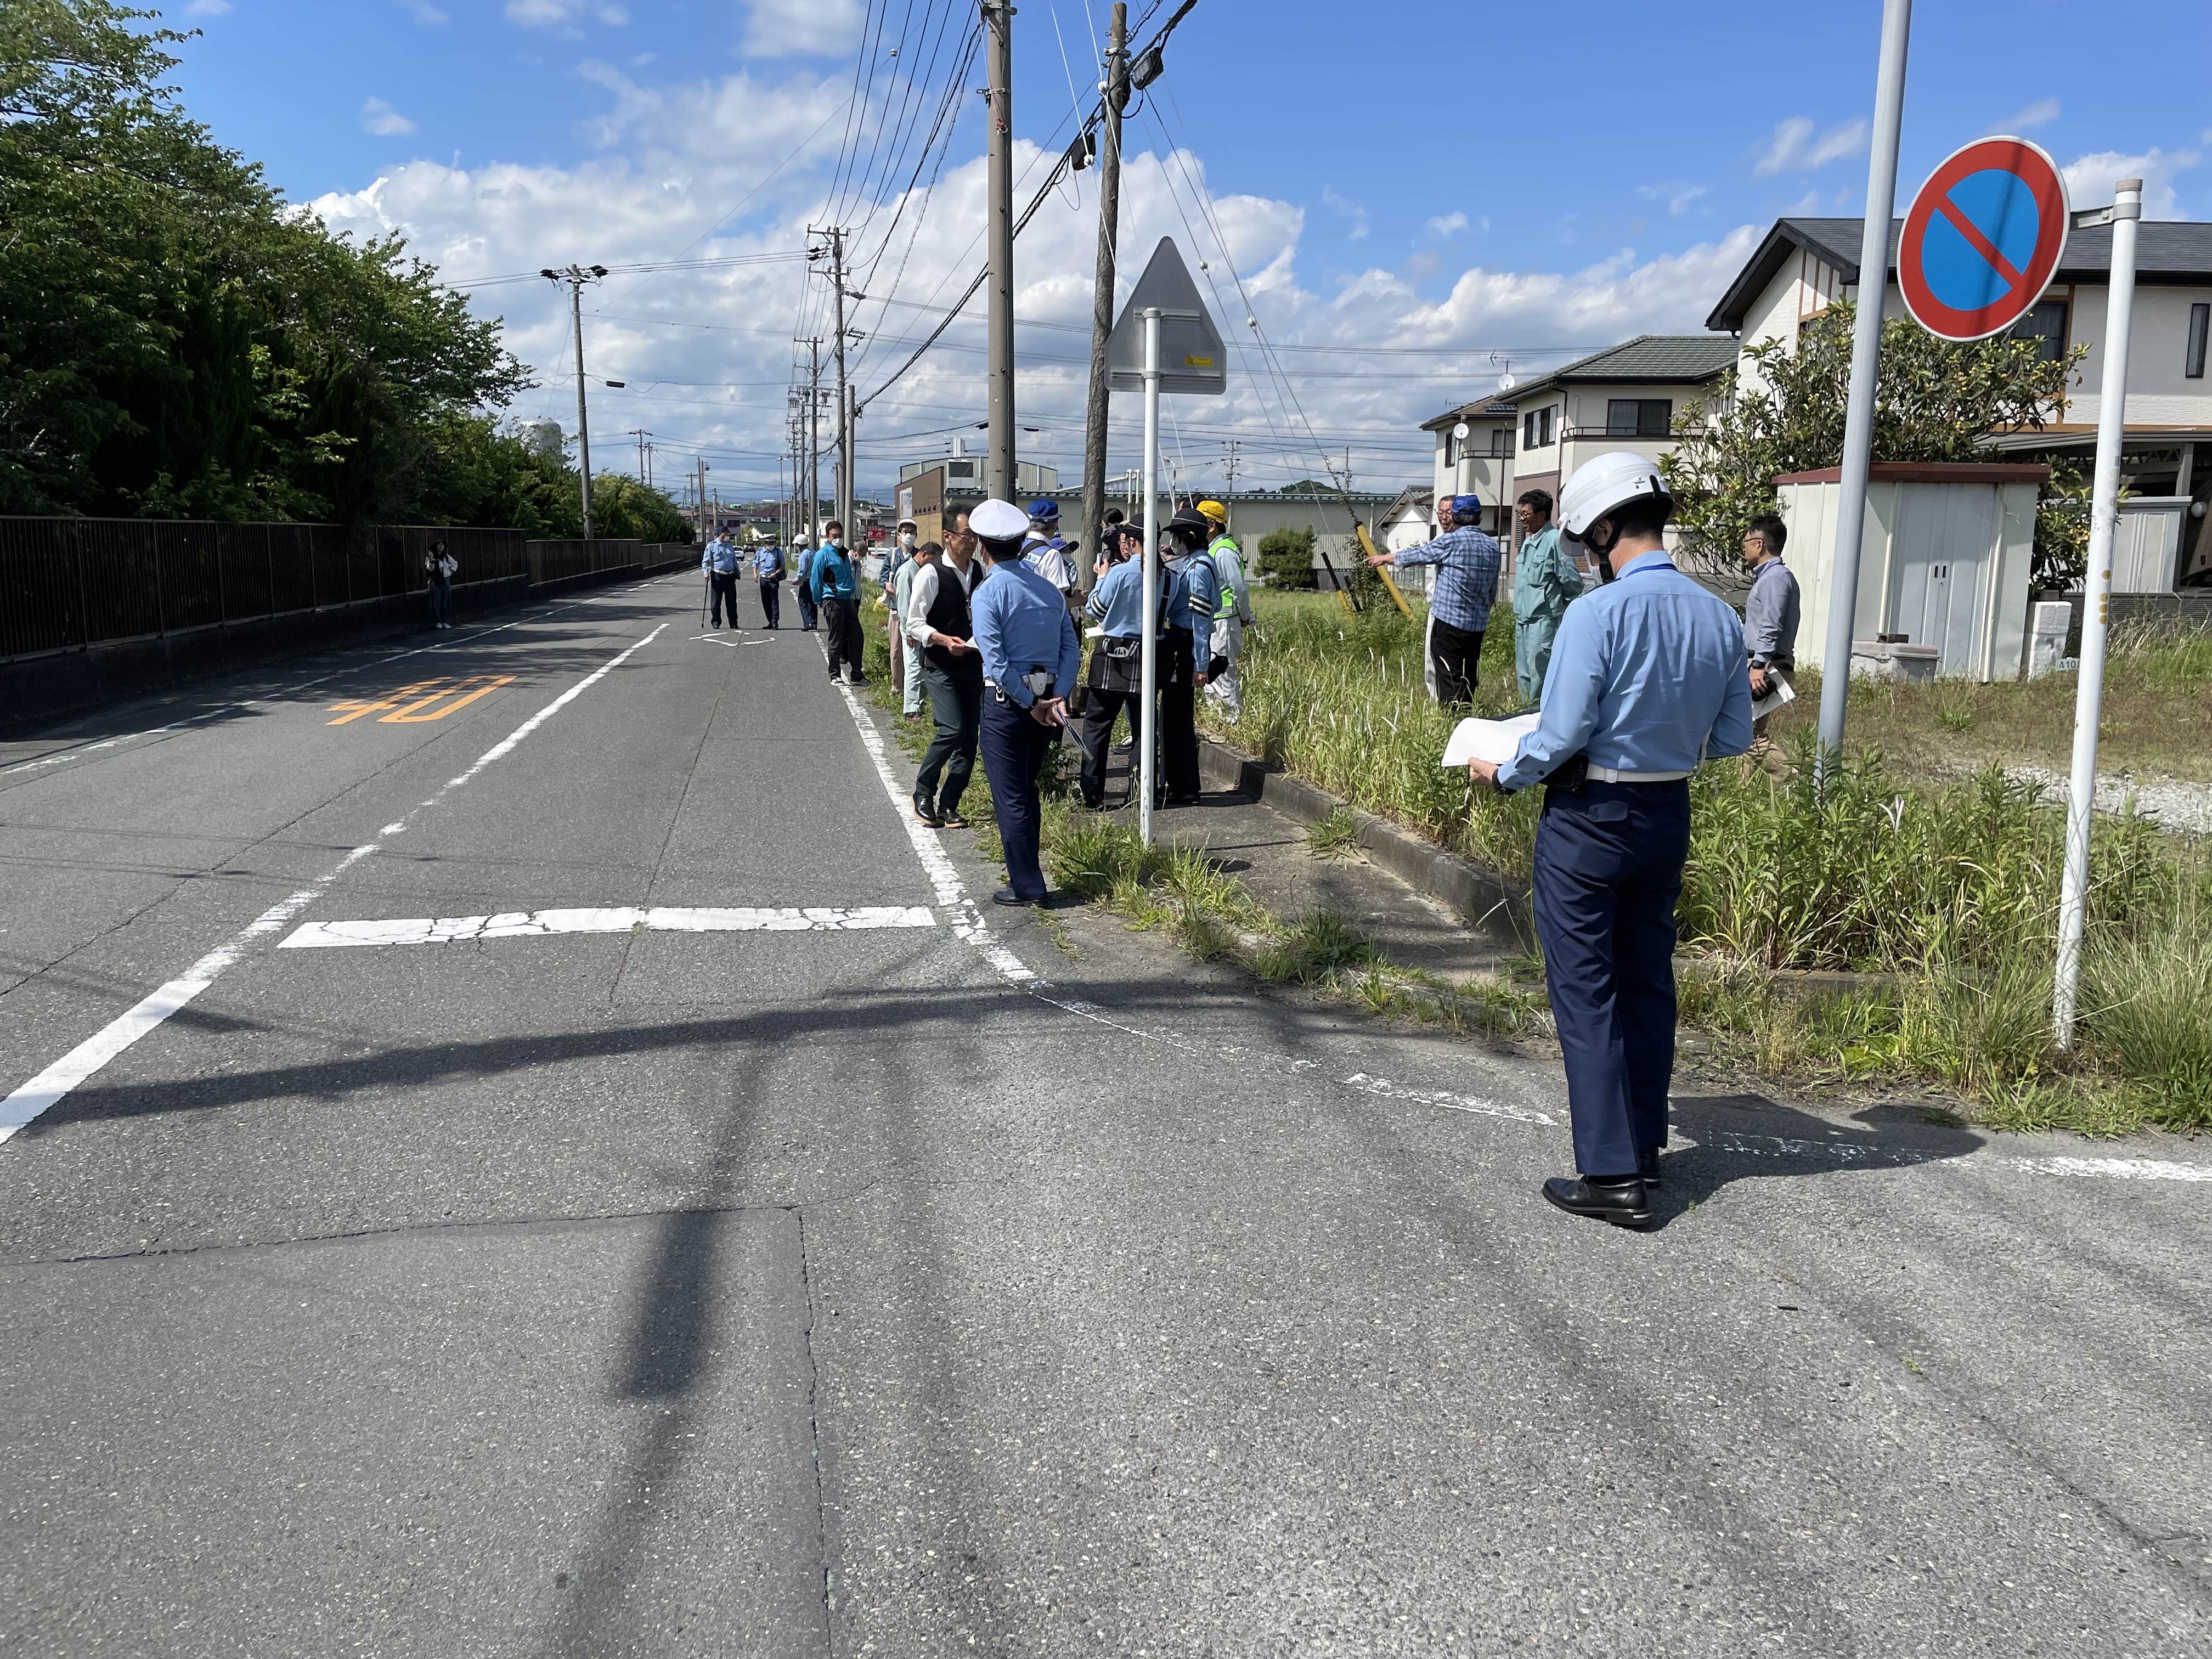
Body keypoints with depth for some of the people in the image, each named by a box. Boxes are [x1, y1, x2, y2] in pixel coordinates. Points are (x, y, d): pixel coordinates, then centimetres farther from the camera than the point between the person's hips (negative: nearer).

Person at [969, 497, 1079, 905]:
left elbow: (995, 658, -18)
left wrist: (1030, 704, -12)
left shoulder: (988, 592, -11)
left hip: (1007, 702, -6)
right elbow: (1071, 649, 1)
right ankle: (1024, 869, 31)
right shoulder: (1050, 589, 8)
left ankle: (1027, 886, 5)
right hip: (1047, 700, 6)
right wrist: (1059, 696, -7)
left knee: (1010, 798, 2)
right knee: (1027, 791, 20)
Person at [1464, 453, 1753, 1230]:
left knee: (1585, 990, 1)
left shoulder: (1597, 613, -20)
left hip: (1589, 816, -7)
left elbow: (1563, 734, -20)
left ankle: (1612, 1175, 3)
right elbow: (1733, 738, 6)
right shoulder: (1718, 617, 0)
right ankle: (1644, 1147, 31)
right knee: (1647, 981, 18)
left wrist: (1503, 773, -2)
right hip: (1669, 813, 7)